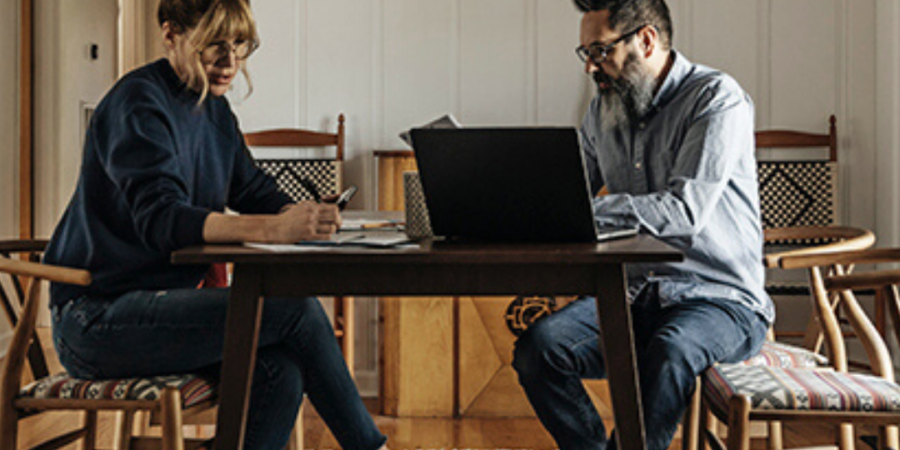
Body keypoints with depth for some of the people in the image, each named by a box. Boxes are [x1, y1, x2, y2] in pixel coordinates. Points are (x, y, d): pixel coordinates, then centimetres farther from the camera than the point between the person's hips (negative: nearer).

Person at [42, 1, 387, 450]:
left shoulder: (213, 108, 13)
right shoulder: (138, 103, -15)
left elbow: (254, 191, 13)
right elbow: (161, 218, -29)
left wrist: (302, 214, -12)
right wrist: (274, 228, -42)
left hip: (162, 302, 8)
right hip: (96, 318, -8)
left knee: (280, 371, -18)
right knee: (296, 309, -20)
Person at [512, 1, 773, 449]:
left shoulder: (717, 98, -9)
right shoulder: (603, 110, 12)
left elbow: (685, 211, -22)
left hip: (720, 299, -5)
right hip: (632, 296, 6)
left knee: (669, 352, -38)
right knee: (538, 346, -21)